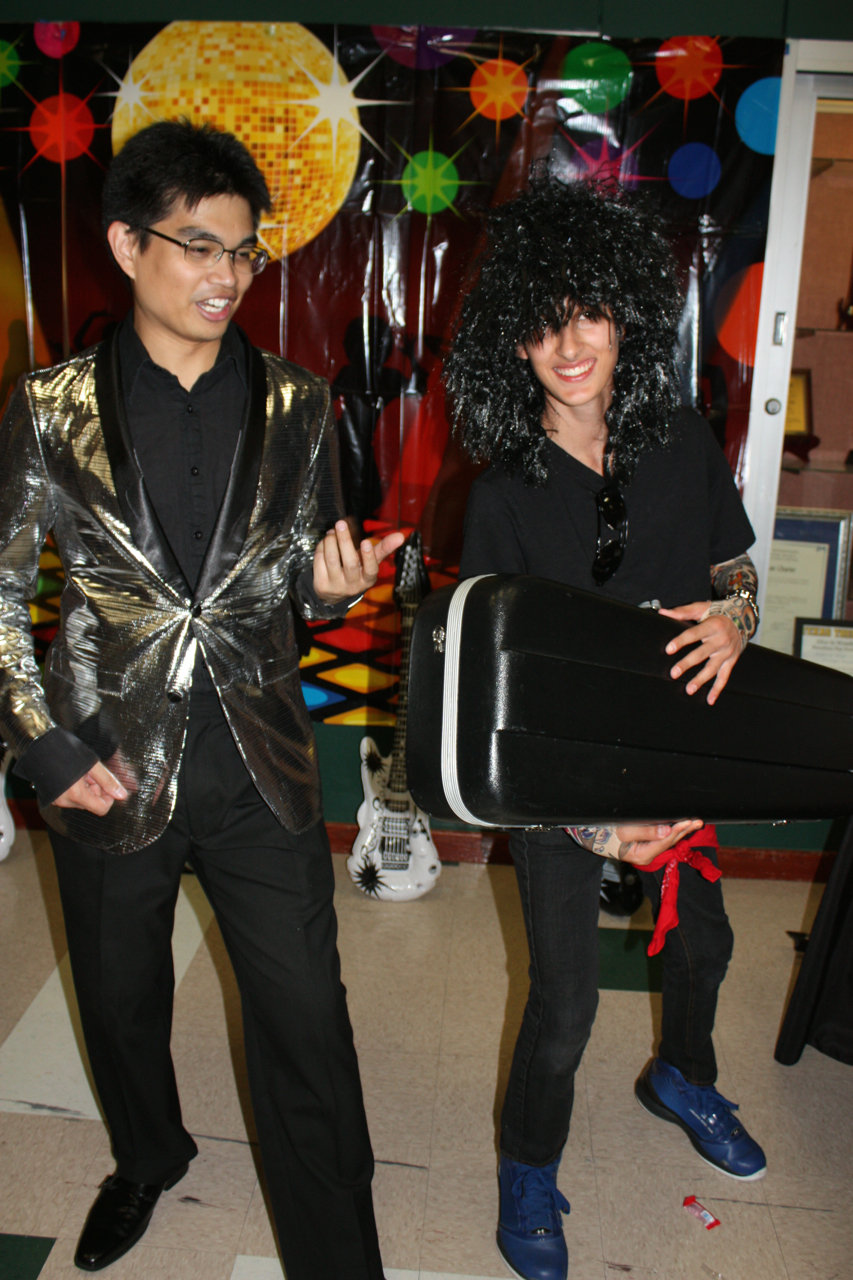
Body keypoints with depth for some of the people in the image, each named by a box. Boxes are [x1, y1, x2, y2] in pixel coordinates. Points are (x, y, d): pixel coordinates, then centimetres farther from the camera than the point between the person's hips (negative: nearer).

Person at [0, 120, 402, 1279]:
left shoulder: (295, 406, 1)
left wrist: (334, 583, -16)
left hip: (261, 769, 0)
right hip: (111, 772, 1)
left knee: (308, 1030, 5)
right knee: (121, 1002, 22)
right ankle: (148, 1159, 54)